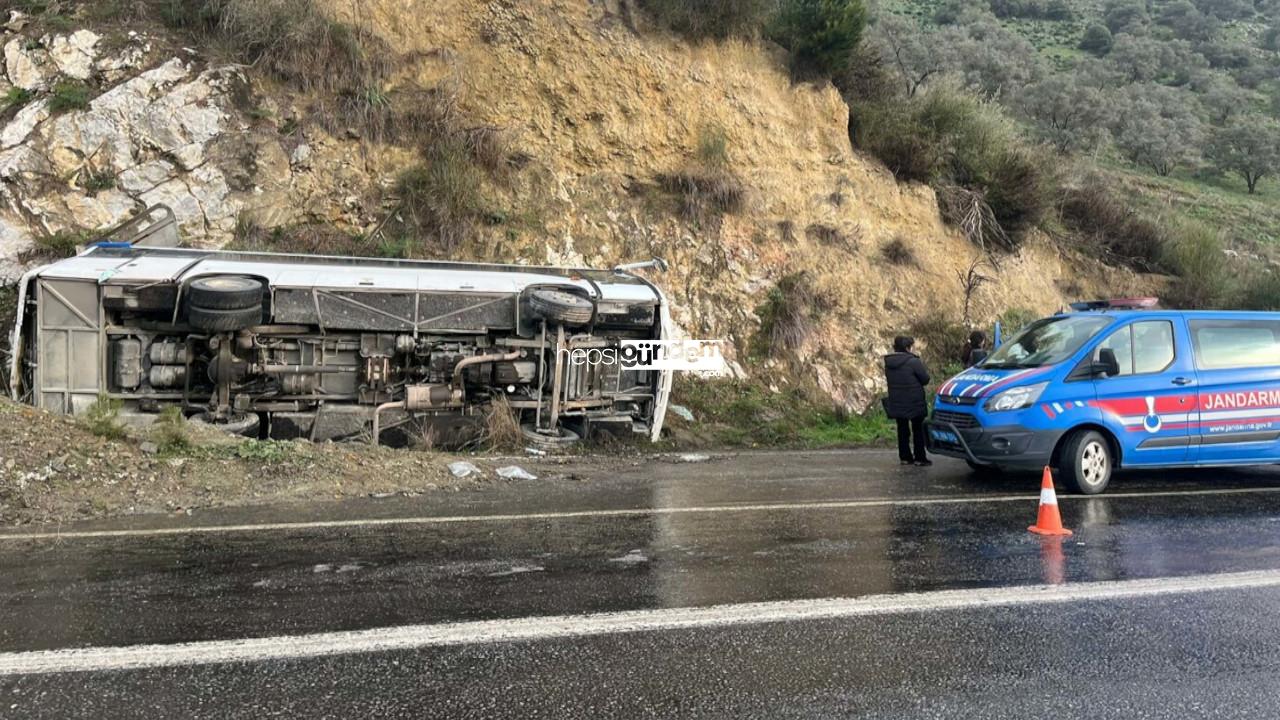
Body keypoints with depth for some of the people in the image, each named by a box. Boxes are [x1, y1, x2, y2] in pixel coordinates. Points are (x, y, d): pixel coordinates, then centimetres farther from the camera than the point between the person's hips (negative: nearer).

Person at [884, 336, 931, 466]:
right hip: (914, 402, -5)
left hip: (896, 403, 5)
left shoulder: (888, 363, 1)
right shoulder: (913, 362, -18)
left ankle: (905, 457, 16)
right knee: (918, 429, 7)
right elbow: (925, 379, -11)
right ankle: (920, 458, 9)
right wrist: (922, 366, 6)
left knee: (902, 429, 13)